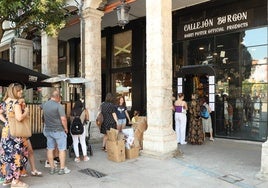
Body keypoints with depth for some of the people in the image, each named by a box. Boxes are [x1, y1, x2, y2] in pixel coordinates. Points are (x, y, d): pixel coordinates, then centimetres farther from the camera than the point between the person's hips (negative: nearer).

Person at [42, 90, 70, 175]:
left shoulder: (44, 104, 4)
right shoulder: (59, 106, -17)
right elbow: (63, 119, -20)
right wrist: (66, 128, -6)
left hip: (48, 130, 6)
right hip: (58, 130, -6)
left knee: (50, 149, 11)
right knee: (62, 149, 4)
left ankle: (52, 168, 18)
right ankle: (62, 169, 8)